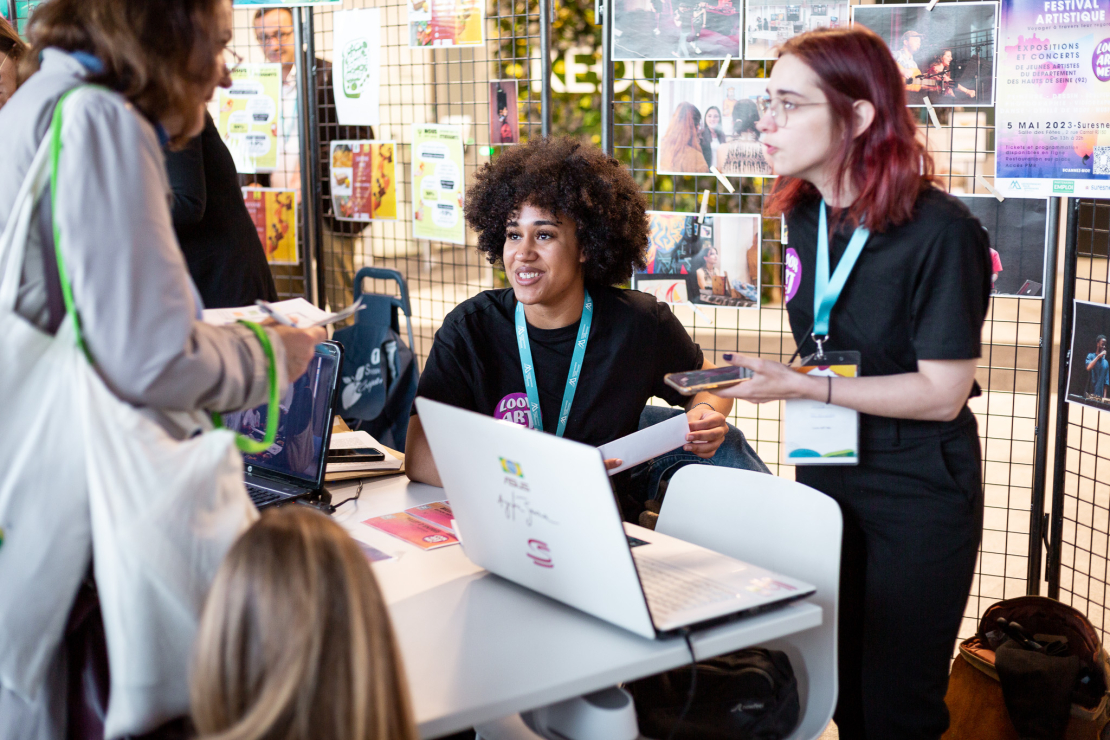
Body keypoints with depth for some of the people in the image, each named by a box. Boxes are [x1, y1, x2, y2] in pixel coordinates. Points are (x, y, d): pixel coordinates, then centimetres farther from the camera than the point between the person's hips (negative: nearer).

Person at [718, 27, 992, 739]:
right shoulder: (806, 216, 2)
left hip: (918, 489, -6)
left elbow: (942, 393, -21)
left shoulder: (940, 232, -21)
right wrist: (764, 377, -1)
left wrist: (801, 386, -24)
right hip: (826, 469, 7)